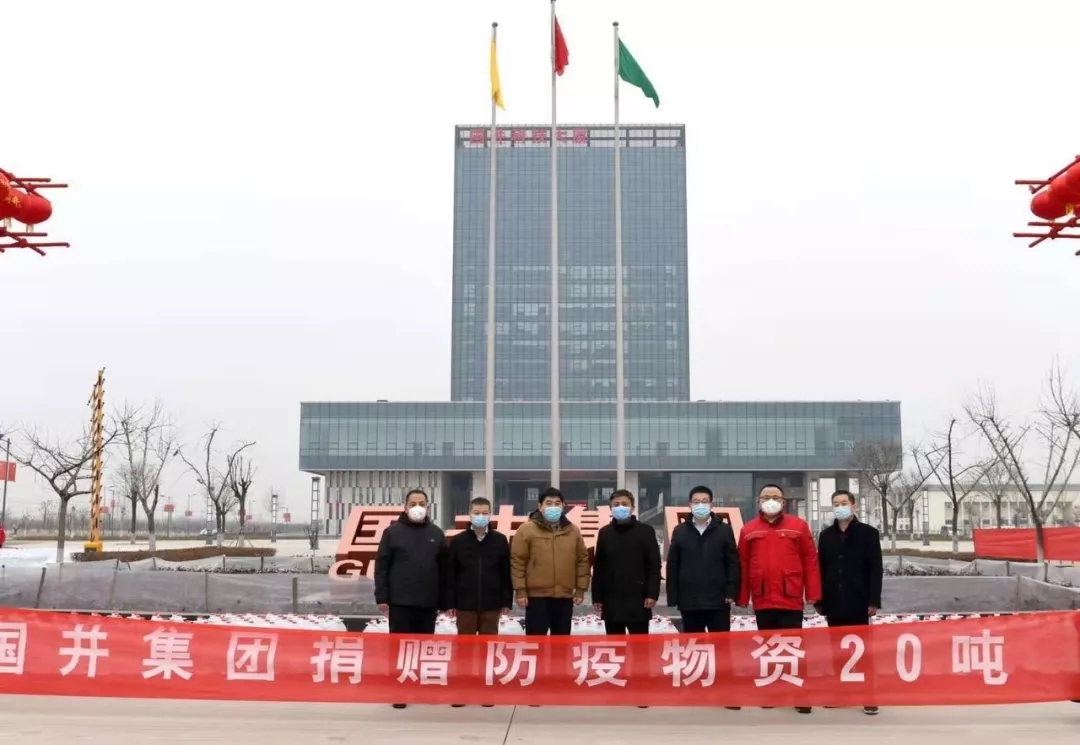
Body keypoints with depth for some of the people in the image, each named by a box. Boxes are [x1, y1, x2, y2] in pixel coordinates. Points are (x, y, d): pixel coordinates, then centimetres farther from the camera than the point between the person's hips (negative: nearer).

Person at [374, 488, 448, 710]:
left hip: (428, 603, 3)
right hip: (400, 601, -2)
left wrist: (443, 601, 5)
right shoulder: (393, 532, 0)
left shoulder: (436, 533, 8)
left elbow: (443, 569, 8)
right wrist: (381, 597, -8)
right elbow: (381, 566, -2)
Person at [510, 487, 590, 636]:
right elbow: (517, 561, -4)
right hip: (536, 596, -4)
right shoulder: (526, 530, -3)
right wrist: (520, 591, -9)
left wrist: (581, 589, 6)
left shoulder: (573, 531, 9)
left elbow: (583, 560, 12)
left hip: (565, 597, 4)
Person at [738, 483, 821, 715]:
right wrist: (742, 598, 2)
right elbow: (743, 566, 5)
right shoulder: (749, 530, 6)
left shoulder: (798, 526, 1)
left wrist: (812, 594, -5)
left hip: (791, 600, -2)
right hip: (762, 601, 2)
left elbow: (810, 561, 0)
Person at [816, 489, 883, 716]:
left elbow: (876, 569, -4)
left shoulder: (868, 533, 0)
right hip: (833, 603, 4)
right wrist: (819, 600, 7)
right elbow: (820, 569, 12)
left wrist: (873, 600, -10)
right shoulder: (826, 535, 11)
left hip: (858, 602, -4)